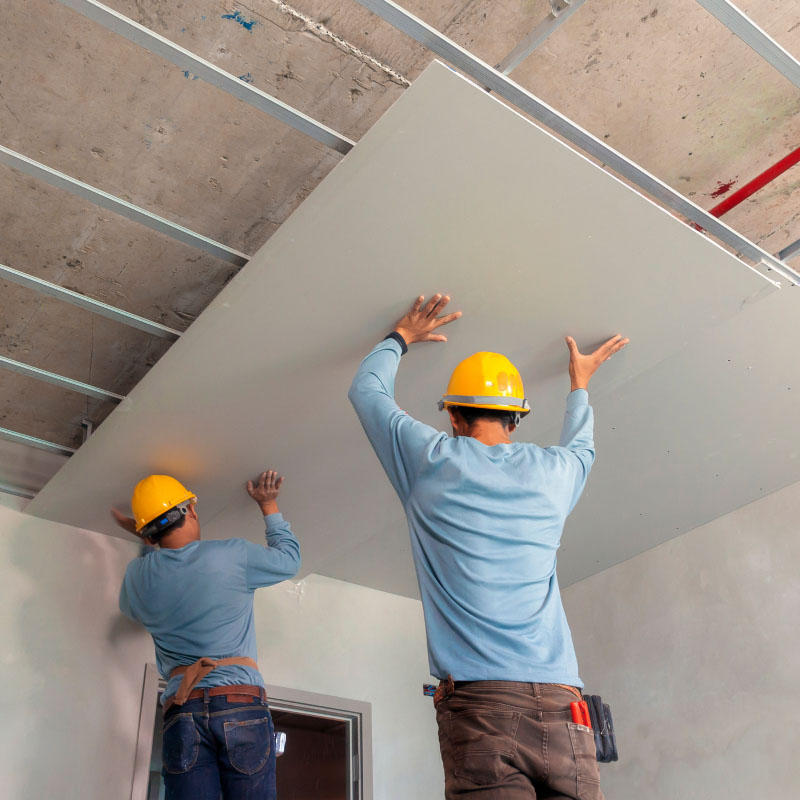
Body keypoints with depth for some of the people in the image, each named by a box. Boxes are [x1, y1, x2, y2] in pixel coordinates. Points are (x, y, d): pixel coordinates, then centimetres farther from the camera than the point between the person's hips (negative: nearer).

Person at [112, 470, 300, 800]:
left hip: (180, 713, 3)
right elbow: (288, 558, 19)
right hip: (242, 703, -3)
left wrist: (147, 542, 36)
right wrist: (269, 504, 31)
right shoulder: (232, 556, 0)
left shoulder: (137, 575, 10)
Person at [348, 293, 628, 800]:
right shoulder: (553, 472, 13)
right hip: (562, 706, 3)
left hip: (479, 703, -2)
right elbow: (582, 447, 40)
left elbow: (367, 390, 24)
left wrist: (402, 337, 40)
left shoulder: (433, 461, 6)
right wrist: (580, 384, 57)